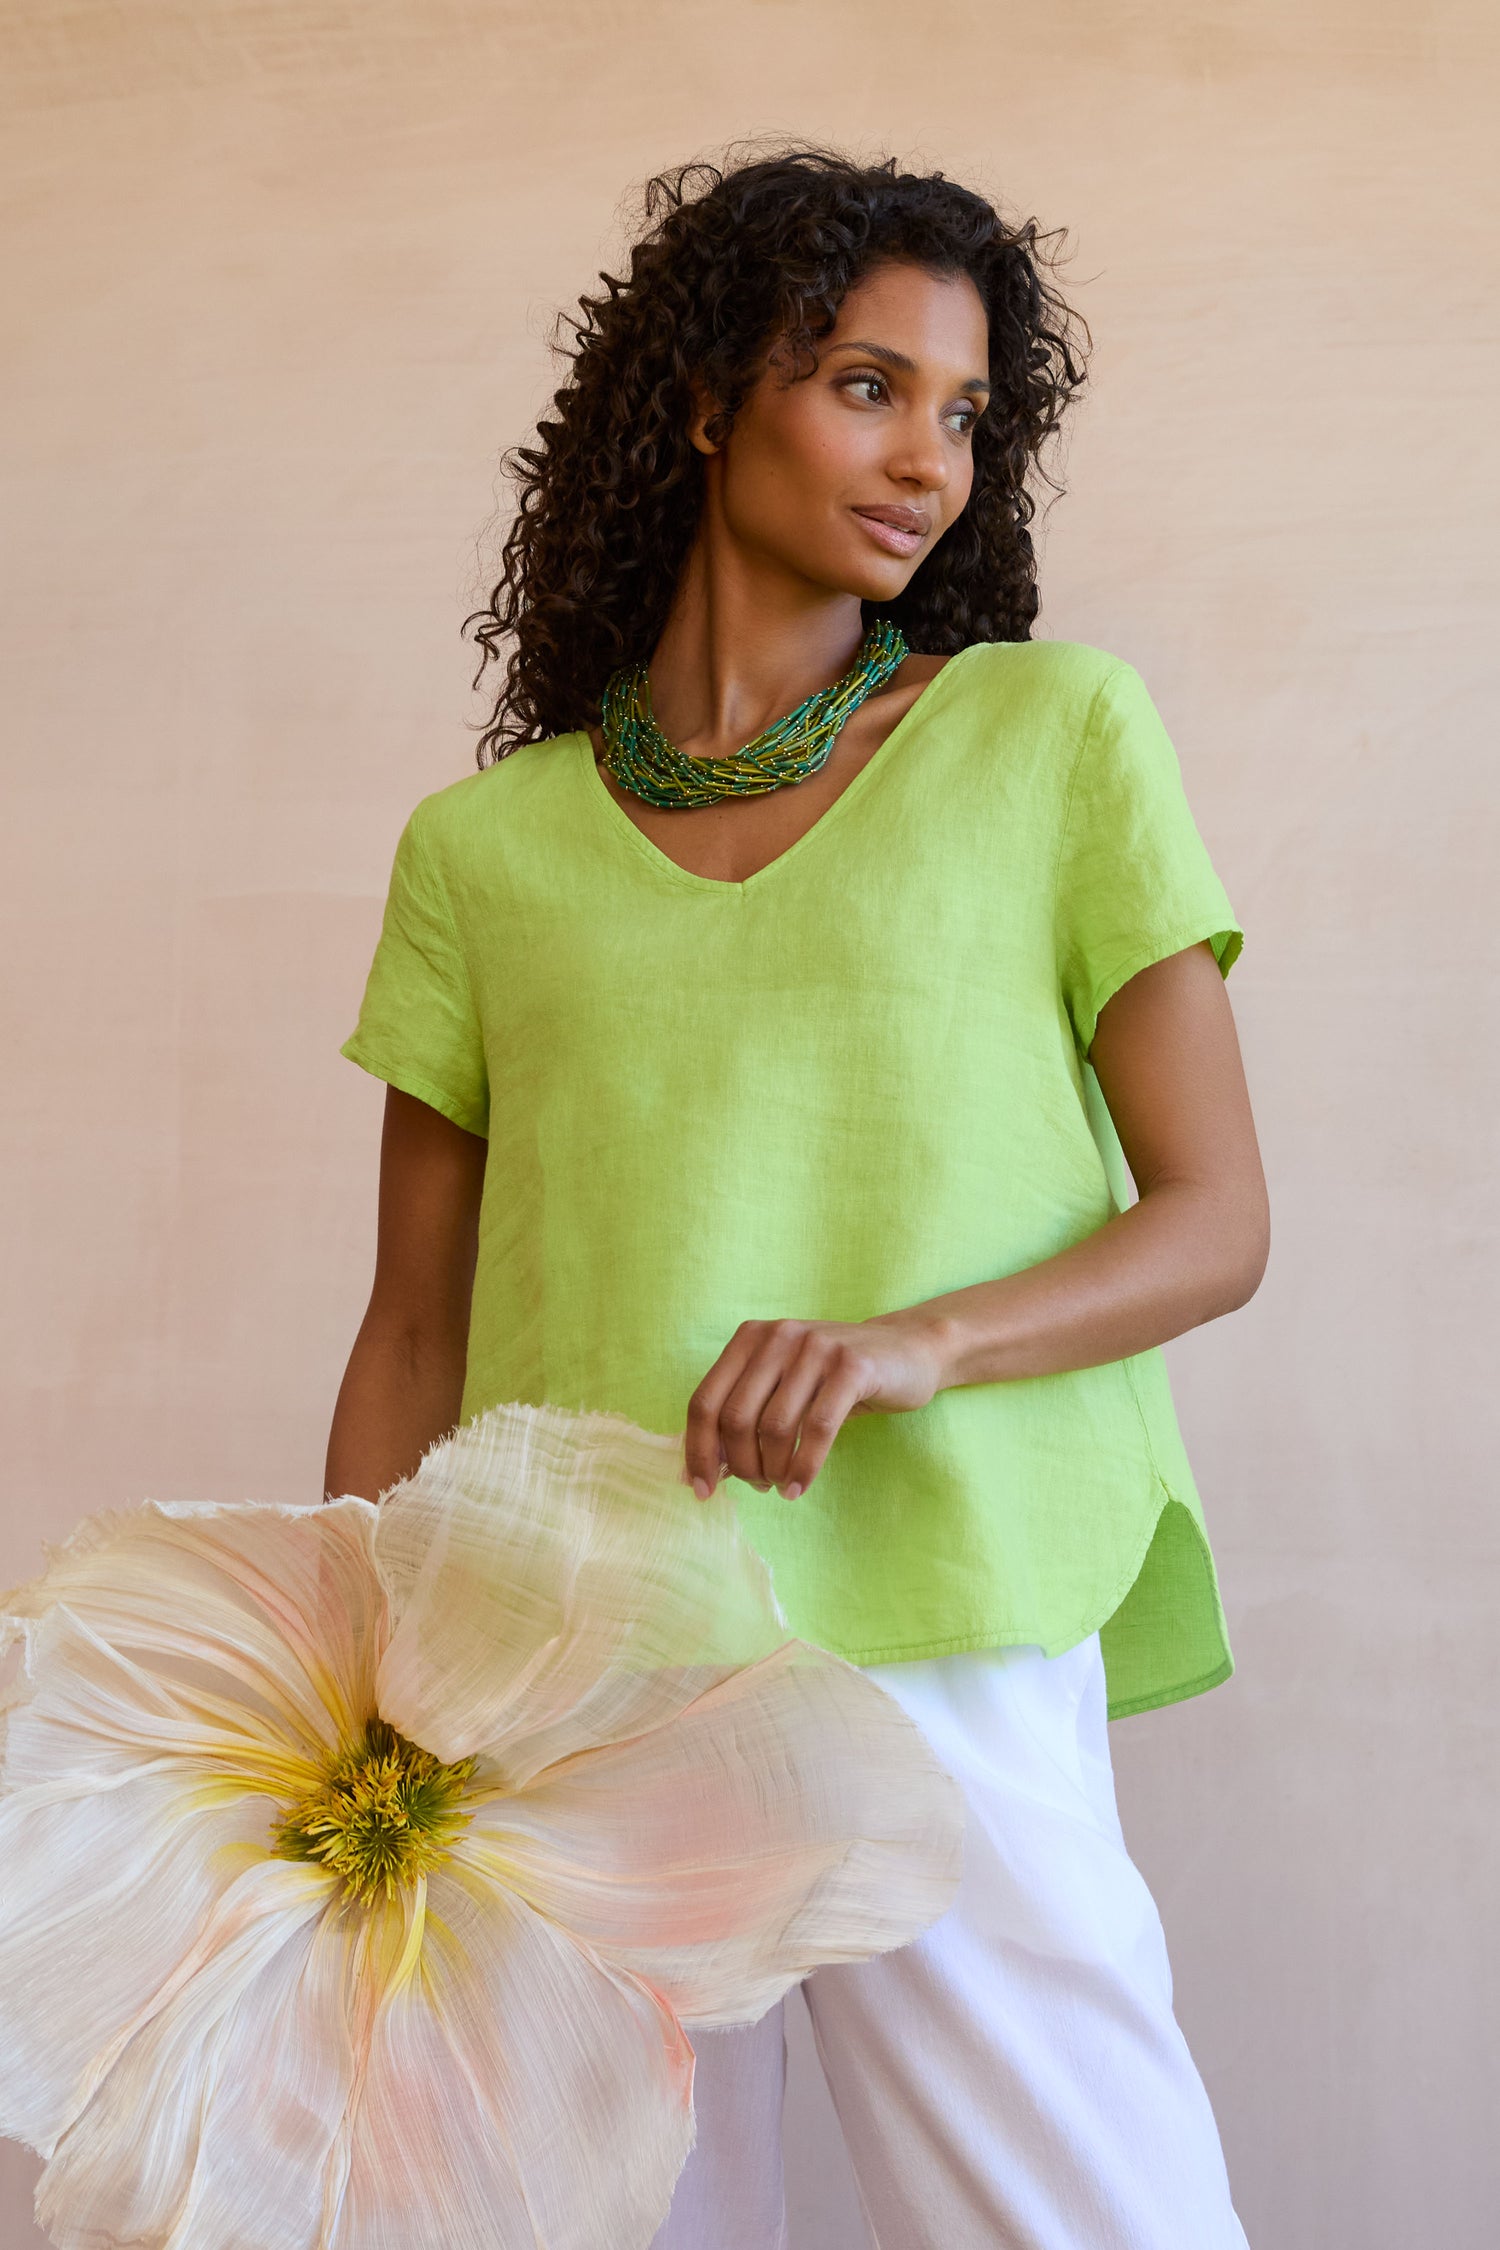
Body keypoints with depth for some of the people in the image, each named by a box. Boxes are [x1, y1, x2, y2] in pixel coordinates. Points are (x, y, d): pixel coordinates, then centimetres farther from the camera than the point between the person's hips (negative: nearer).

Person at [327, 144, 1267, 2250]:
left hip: (938, 1658, -1)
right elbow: (412, 1342, 12)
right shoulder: (484, 849, 10)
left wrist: (917, 1339, -16)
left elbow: (1215, 1219, 2)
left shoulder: (1053, 733, 6)